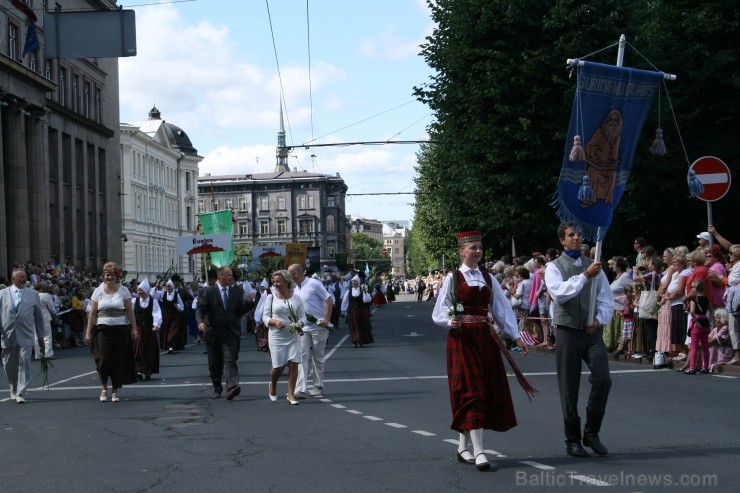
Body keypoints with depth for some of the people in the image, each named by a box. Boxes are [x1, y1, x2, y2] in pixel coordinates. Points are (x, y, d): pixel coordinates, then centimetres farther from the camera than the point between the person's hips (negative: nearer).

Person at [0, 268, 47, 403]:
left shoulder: (33, 295, 8)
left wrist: (41, 335, 13)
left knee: (24, 364, -9)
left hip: (26, 336, -1)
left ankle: (21, 394, -8)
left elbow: (39, 316, 12)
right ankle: (14, 390, 27)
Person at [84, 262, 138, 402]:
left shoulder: (123, 291, 5)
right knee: (104, 359, -9)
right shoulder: (98, 291, 5)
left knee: (118, 360, 1)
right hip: (102, 329, 0)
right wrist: (88, 332, 0)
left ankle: (116, 390, 15)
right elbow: (92, 313, 5)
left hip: (121, 329, 0)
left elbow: (130, 311, 3)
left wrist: (134, 328, -5)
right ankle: (104, 386, 15)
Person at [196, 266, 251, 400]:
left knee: (230, 360, -16)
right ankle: (217, 389, 25)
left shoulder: (237, 291, 7)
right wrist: (200, 321, -24)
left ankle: (232, 387, -28)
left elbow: (240, 311, 7)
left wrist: (248, 302, -11)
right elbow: (200, 308, -5)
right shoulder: (208, 291, 1)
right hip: (213, 332, 0)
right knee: (215, 364, 10)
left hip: (231, 333, 0)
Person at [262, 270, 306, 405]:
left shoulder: (296, 298, 4)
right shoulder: (271, 297, 3)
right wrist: (275, 322, -17)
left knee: (293, 363, -9)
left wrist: (300, 324, -16)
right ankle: (272, 386, 28)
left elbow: (302, 316, 6)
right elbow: (265, 317, 3)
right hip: (277, 336, -1)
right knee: (278, 366, -3)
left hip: (292, 336, 1)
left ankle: (291, 394, 1)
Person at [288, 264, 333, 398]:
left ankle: (318, 386, 20)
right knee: (302, 357, -5)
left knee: (317, 358, 6)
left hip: (318, 327, -6)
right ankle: (300, 389, -11)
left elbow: (328, 300, -13)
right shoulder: (296, 289, 11)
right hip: (303, 328, 6)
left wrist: (326, 319, -19)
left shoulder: (313, 284, -11)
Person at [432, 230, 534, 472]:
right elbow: (439, 313, -3)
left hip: (485, 339, 5)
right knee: (471, 391, -9)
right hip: (462, 339, -5)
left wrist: (516, 337, 1)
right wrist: (451, 321, -24)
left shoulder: (488, 278, 10)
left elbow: (502, 309, 7)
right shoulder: (452, 278, -2)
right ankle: (478, 452, -11)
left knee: (490, 391, 6)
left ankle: (463, 447, 18)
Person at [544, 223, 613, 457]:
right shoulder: (554, 267, 0)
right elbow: (559, 293, -18)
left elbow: (606, 299, 10)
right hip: (568, 332, -3)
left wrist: (599, 320, -8)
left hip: (593, 332, 3)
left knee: (603, 379, -11)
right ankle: (572, 440, 14)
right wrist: (585, 275, -24)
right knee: (569, 387, 3)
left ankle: (592, 433, 7)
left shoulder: (593, 266, 12)